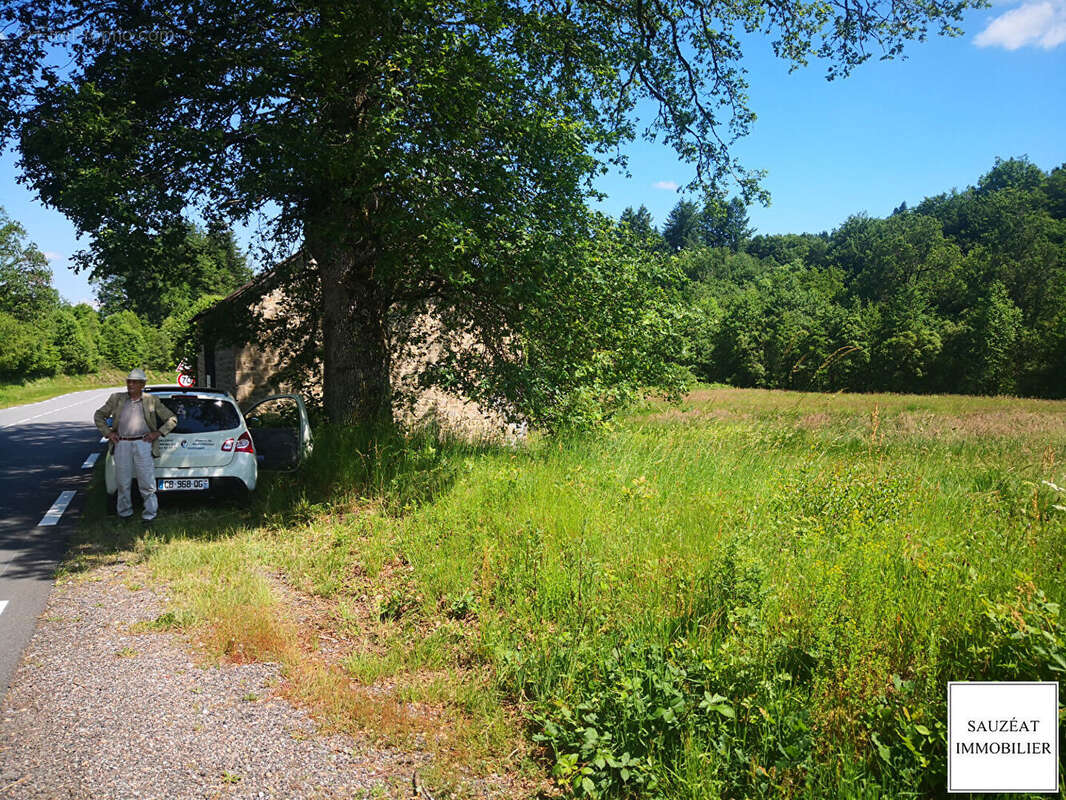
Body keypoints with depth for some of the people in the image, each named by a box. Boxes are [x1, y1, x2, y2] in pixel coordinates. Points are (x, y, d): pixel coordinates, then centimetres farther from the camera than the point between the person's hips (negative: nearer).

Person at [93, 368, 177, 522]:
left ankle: (150, 512, 9)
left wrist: (158, 433, 0)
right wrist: (108, 432, 8)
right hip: (122, 445, 2)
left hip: (143, 444, -2)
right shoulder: (117, 399, 12)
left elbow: (172, 419, 11)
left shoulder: (152, 401, 7)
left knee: (146, 481, -2)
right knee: (123, 482, 7)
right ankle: (124, 511, 21)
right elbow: (98, 415, 20)